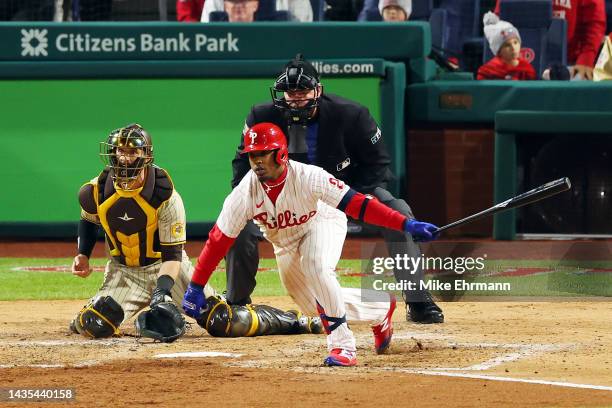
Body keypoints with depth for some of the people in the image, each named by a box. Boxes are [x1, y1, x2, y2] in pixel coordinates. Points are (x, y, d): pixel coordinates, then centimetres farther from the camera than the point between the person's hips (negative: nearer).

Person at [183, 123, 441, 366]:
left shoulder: (308, 177, -36)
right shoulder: (245, 192, -28)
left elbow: (355, 203, -38)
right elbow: (218, 240, -21)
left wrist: (406, 224, -46)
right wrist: (195, 287, -24)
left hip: (322, 222, -5)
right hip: (284, 241, 5)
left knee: (317, 267, -35)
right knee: (312, 305, 8)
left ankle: (342, 345, -28)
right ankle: (380, 310, 31)